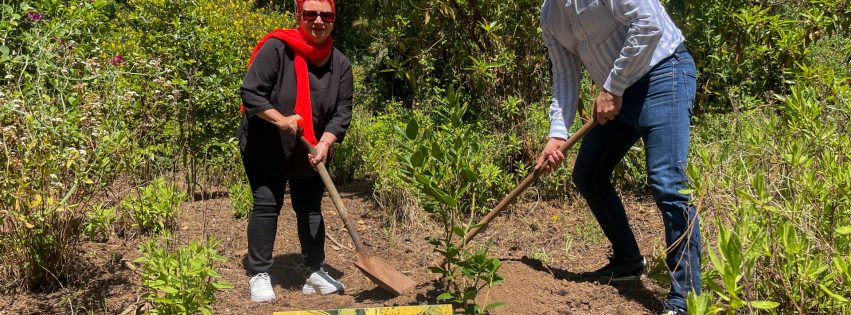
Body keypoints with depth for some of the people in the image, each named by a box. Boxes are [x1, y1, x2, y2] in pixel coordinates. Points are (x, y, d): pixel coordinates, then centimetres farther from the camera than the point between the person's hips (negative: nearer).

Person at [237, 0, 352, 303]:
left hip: (310, 152, 4)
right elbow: (249, 92, -21)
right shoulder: (276, 48, -20)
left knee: (310, 209, 8)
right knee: (266, 206, -4)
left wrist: (324, 143, -23)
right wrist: (282, 120, -30)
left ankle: (315, 272, 17)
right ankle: (259, 275, 5)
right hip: (265, 147, -4)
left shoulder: (340, 63, -7)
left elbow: (342, 112, -7)